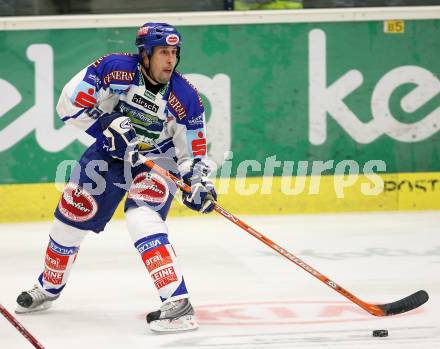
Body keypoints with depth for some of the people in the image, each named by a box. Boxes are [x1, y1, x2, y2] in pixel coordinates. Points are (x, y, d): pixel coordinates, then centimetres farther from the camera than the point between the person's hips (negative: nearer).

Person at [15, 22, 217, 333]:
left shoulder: (185, 98, -19)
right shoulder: (115, 68, -22)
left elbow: (192, 149, -8)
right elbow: (70, 103, -19)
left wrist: (198, 182, -24)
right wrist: (108, 127, -27)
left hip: (157, 158, -3)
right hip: (109, 152, 3)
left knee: (142, 219, -28)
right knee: (71, 216, 10)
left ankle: (179, 304, -34)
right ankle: (48, 289, 38)